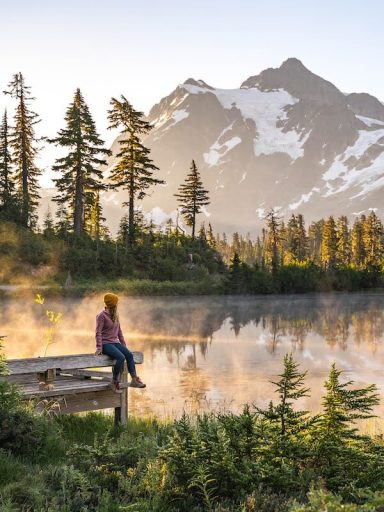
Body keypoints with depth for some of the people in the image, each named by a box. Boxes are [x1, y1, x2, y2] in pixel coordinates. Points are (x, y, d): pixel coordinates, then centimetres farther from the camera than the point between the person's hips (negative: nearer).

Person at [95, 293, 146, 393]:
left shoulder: (115, 315, 15)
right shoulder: (101, 316, -7)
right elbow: (98, 333, -12)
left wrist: (123, 344, 17)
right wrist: (99, 348, -19)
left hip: (115, 342, 7)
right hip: (106, 343, -7)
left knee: (129, 354, -19)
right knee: (121, 357, -29)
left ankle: (134, 379, -20)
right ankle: (115, 382, -18)